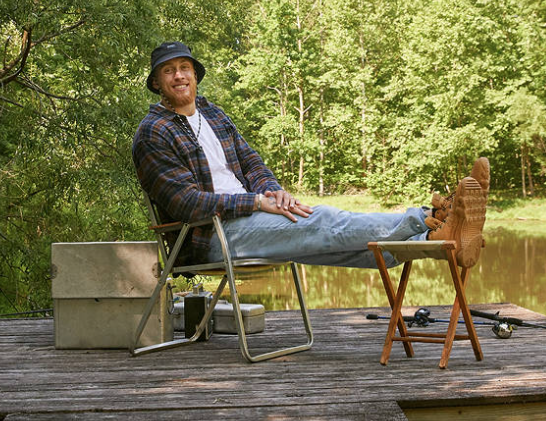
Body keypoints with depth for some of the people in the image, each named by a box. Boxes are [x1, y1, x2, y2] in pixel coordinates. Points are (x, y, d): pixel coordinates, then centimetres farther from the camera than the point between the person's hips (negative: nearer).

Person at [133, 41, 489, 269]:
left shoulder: (212, 114, 19)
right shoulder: (153, 133, -6)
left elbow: (251, 162, 19)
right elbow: (186, 202, -16)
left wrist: (273, 190, -5)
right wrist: (258, 202, -20)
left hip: (246, 217, 7)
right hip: (210, 236, -7)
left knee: (338, 240, -14)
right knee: (321, 221, -24)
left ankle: (437, 237, -30)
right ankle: (429, 224, -33)